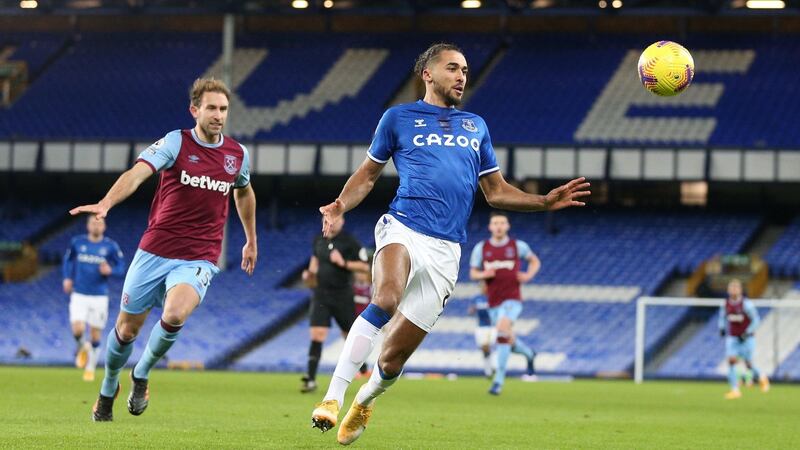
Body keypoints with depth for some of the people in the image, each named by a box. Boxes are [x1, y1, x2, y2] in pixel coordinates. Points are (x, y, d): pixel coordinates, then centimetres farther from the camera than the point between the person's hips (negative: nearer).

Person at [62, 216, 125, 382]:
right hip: (79, 295, 0)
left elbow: (121, 267, 2)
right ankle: (82, 348, 18)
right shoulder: (77, 242, 2)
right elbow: (68, 260, 17)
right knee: (78, 330, -17)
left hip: (99, 296, 0)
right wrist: (67, 278, 3)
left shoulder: (111, 246, -1)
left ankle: (90, 368, 22)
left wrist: (110, 270, -19)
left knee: (95, 336, 4)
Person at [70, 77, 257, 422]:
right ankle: (108, 390, 39)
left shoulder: (238, 155, 4)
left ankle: (142, 375, 2)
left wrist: (251, 241, 33)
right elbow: (138, 173, -25)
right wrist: (105, 204, -43)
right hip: (155, 251, -1)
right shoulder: (175, 142, -8)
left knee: (175, 315, -28)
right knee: (127, 329, 9)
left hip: (199, 260, 1)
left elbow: (244, 193, 27)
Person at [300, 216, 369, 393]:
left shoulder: (349, 242, -9)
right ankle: (310, 379, -12)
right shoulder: (319, 240, 5)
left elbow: (365, 266, -9)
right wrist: (310, 272, 6)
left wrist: (344, 263, -21)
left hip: (342, 297, -3)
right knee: (316, 336, -10)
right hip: (321, 294, 3)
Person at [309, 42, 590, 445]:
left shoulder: (476, 126, 23)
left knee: (394, 355, -1)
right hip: (402, 229, -3)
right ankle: (332, 398, -32)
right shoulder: (399, 118, 13)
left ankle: (364, 403, 31)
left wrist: (546, 201, 11)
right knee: (385, 301, -36)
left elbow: (496, 192, 26)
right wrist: (341, 206, -1)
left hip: (445, 251, 3)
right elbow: (367, 174, 18)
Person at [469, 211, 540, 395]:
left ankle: (499, 380, -26)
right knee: (509, 342, 12)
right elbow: (473, 273, 9)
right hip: (493, 302, 4)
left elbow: (535, 261, 16)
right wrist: (483, 274, -14)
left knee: (502, 330, -27)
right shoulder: (481, 248, 4)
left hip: (512, 299, -4)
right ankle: (528, 353, 49)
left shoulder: (517, 246, 1)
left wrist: (529, 275, -4)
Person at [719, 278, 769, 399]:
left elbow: (756, 319, -9)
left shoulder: (746, 304, -15)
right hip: (732, 338, 3)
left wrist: (748, 333, -19)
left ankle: (762, 377, 35)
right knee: (731, 361, -14)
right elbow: (722, 317, 17)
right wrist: (722, 328, -1)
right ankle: (735, 390, -12)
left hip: (746, 338, -3)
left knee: (748, 364, 3)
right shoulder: (726, 304, -1)